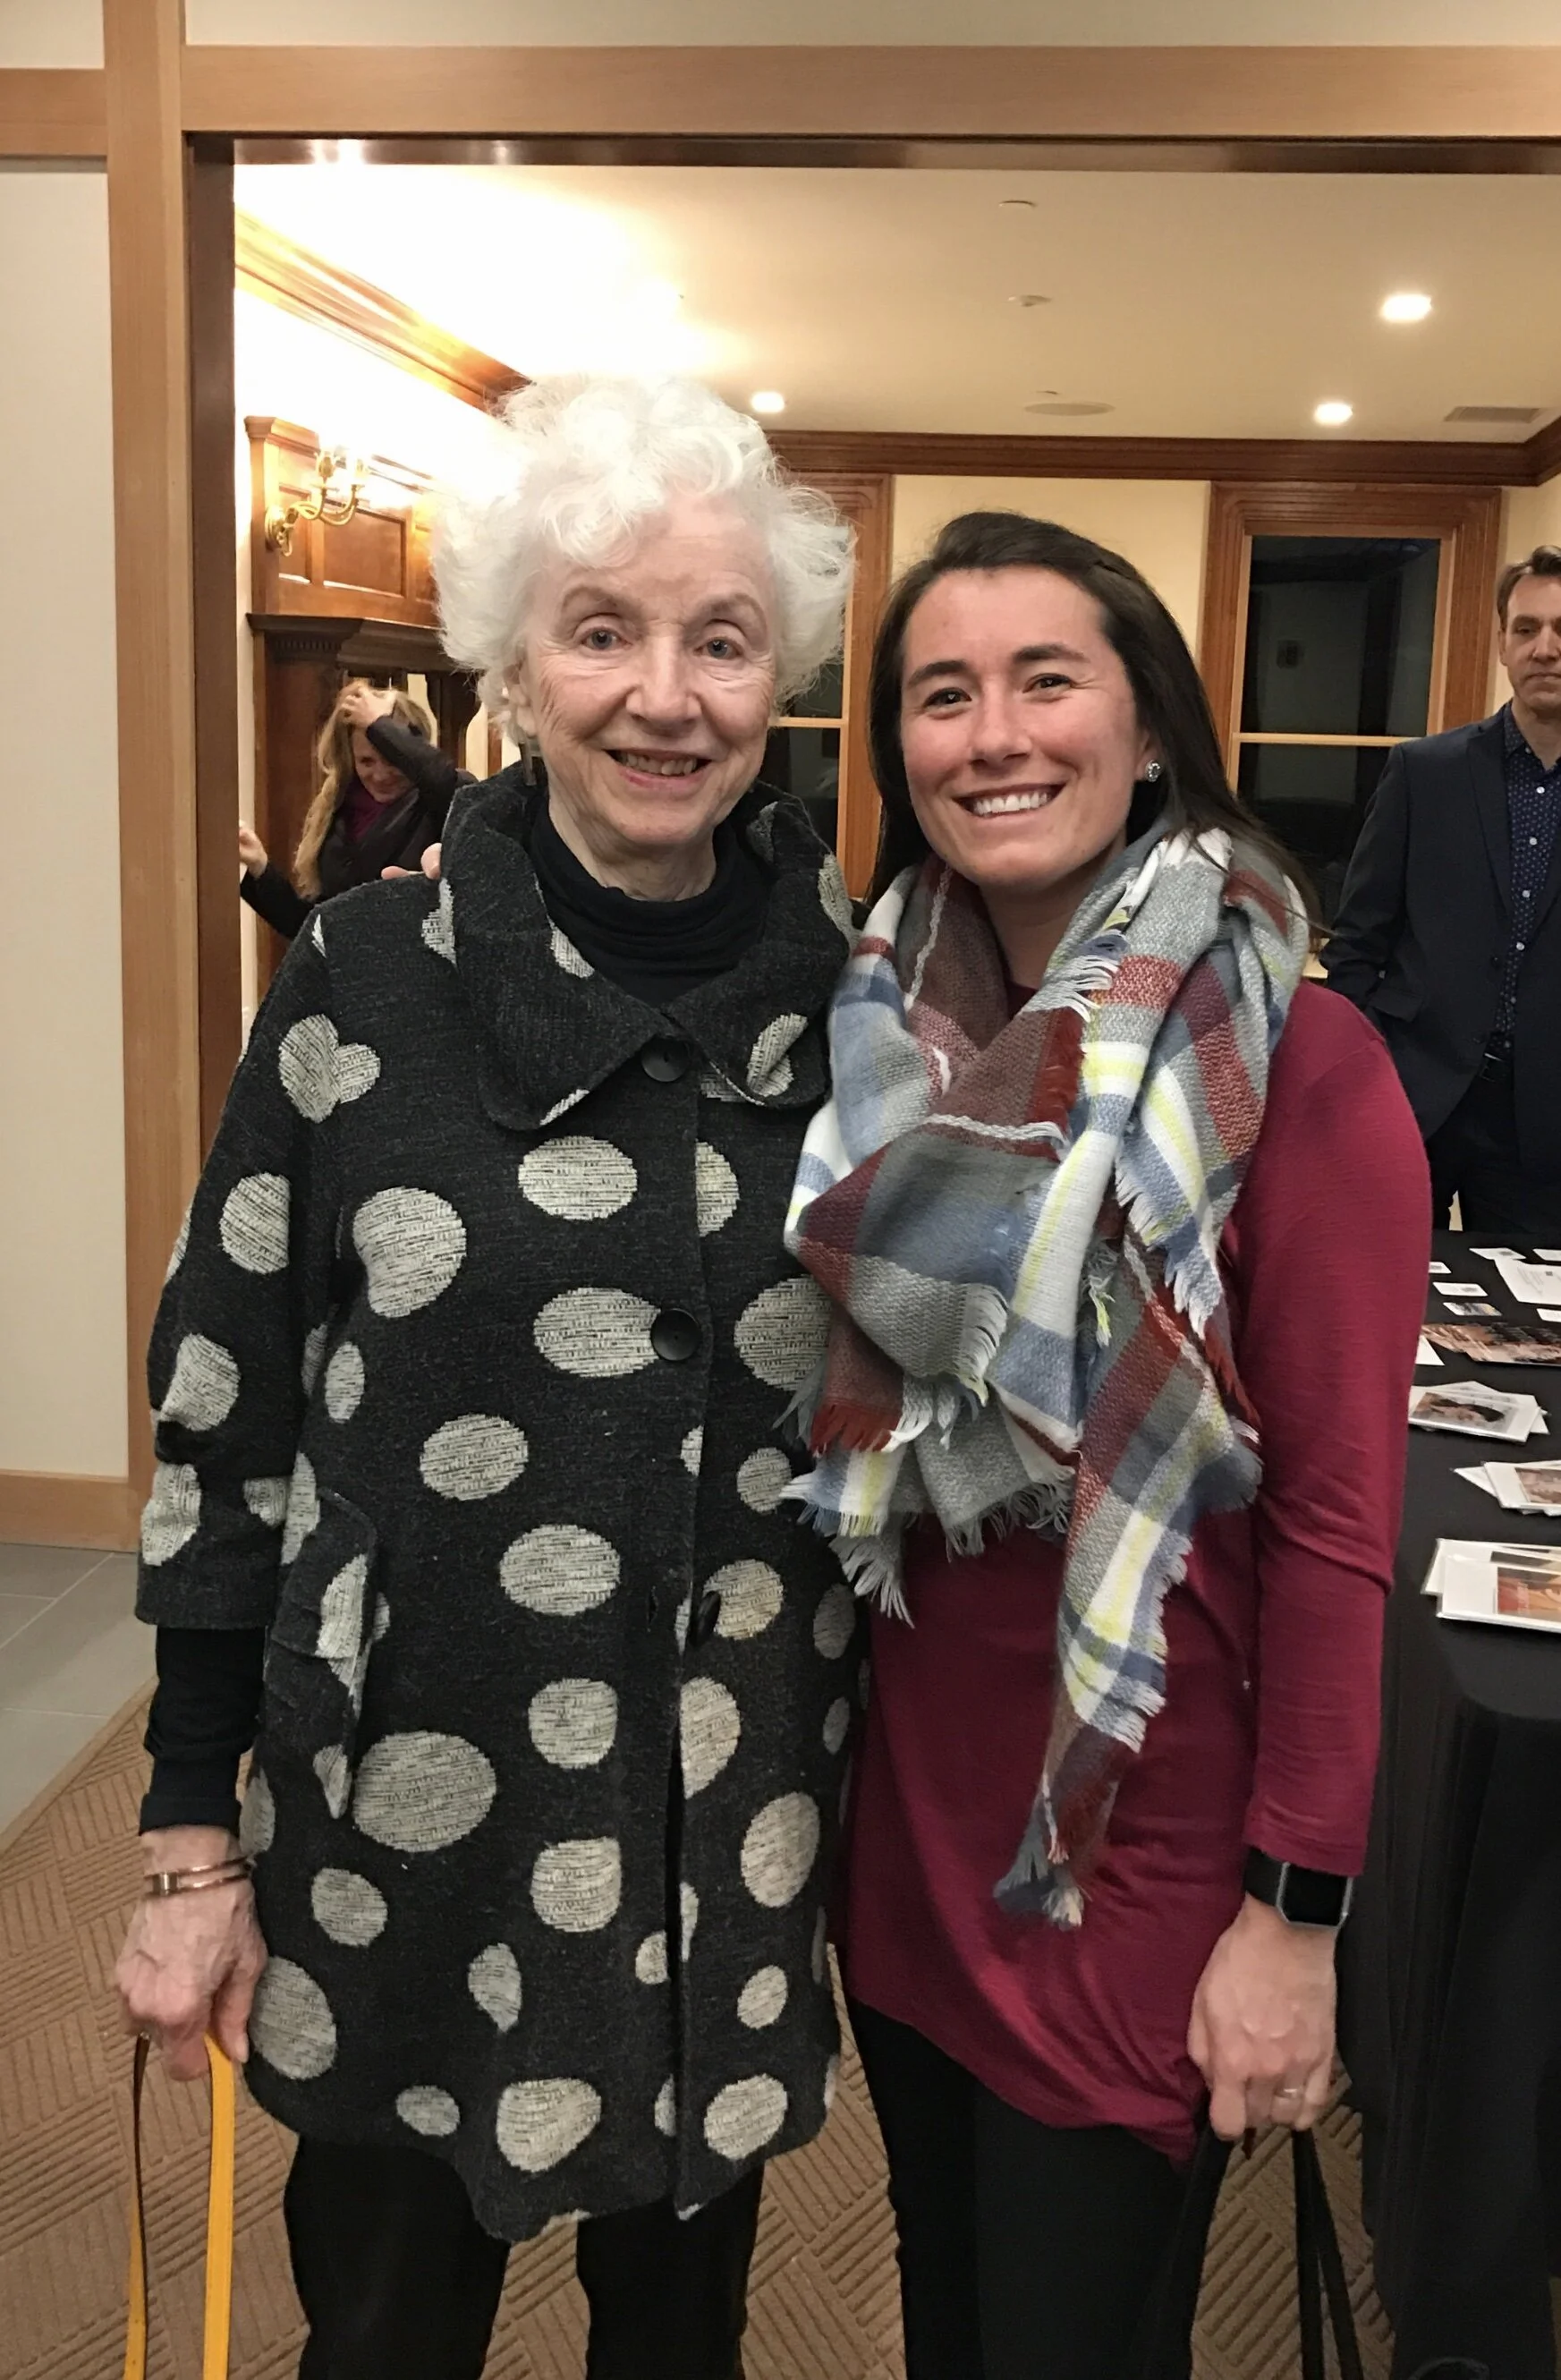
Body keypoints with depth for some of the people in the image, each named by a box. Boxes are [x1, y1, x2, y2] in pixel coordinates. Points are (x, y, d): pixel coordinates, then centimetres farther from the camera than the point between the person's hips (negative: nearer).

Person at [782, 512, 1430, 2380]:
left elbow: (1338, 1518, -14)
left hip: (1138, 1821, -5)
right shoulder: (883, 1034, 1)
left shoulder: (1298, 1064, -15)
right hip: (907, 1782, 5)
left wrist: (1295, 1907, -12)